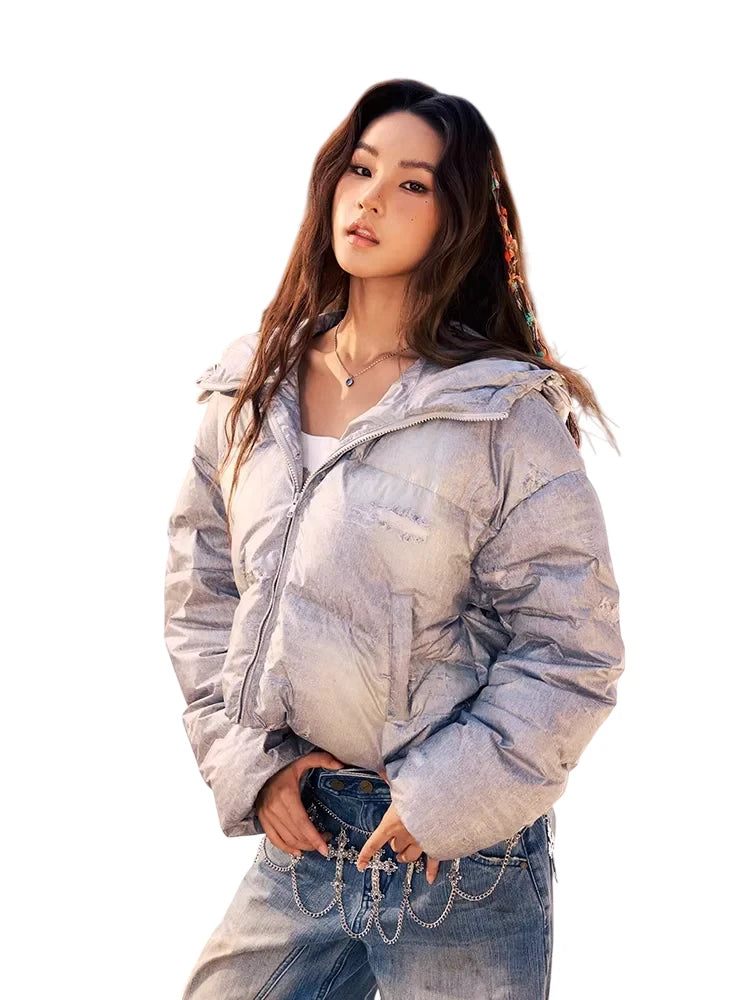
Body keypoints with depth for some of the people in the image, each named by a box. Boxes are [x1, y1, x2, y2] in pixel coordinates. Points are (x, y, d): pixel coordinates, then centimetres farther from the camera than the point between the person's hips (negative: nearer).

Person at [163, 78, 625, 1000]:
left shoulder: (504, 415, -11)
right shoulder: (251, 389, 3)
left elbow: (572, 652, -10)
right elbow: (199, 593, 8)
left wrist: (442, 801, -13)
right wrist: (245, 761, -1)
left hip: (461, 854, -4)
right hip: (296, 829, 4)